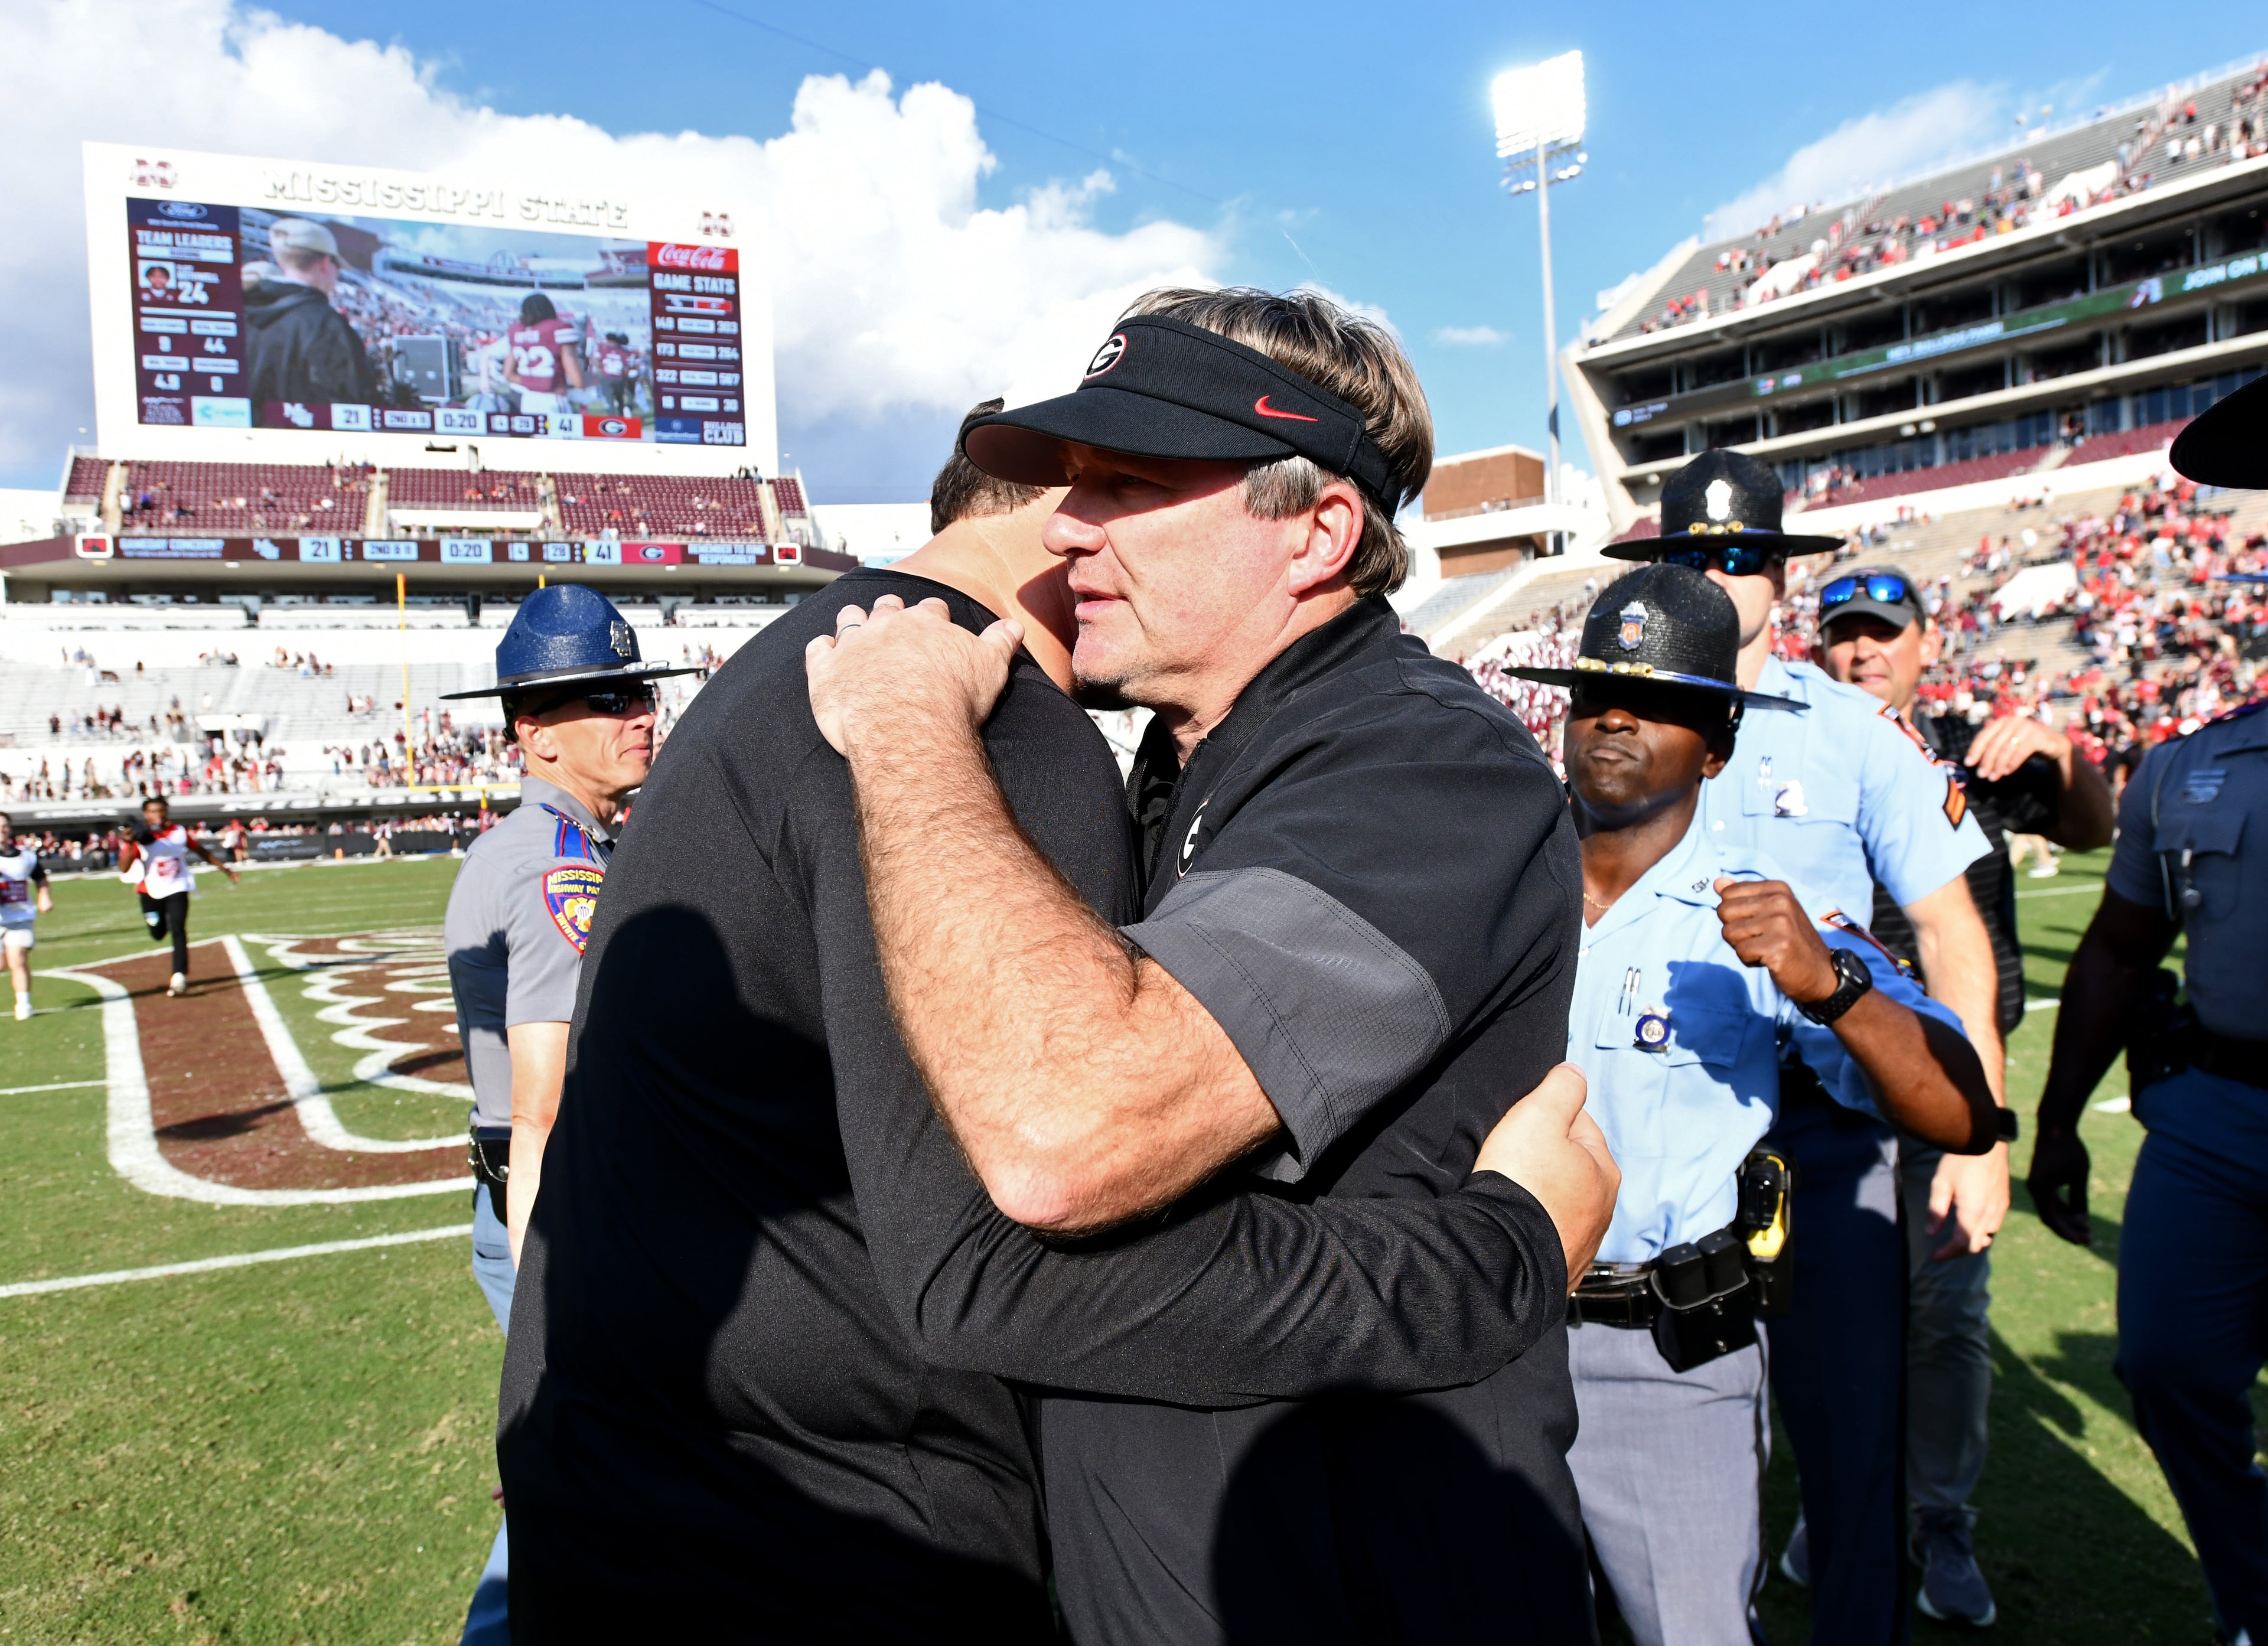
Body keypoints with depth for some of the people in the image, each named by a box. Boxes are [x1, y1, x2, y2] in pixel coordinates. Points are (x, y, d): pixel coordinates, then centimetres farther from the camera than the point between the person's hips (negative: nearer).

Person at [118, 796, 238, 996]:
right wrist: (131, 845, -35)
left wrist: (225, 869, 10)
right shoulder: (139, 838, -13)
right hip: (151, 892, 0)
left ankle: (179, 976, -17)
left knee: (178, 930, -15)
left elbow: (202, 851, 9)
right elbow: (124, 869, -21)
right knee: (158, 933, 11)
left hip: (177, 889, 0)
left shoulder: (180, 832, -5)